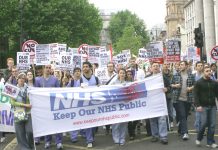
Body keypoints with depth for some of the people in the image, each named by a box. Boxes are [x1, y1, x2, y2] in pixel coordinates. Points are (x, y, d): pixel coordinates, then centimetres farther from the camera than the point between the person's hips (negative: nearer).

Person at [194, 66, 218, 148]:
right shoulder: (199, 82, -3)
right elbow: (196, 95, -7)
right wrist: (198, 105, -16)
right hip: (203, 106, -4)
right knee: (204, 123, -7)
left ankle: (210, 142, 11)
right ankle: (198, 138, 17)